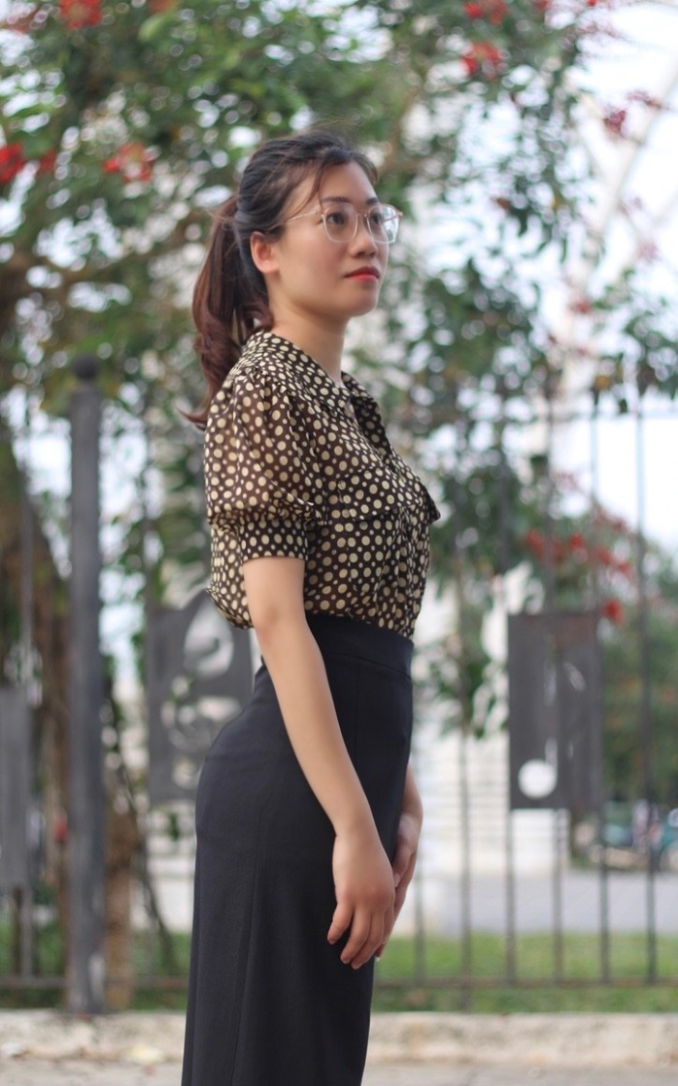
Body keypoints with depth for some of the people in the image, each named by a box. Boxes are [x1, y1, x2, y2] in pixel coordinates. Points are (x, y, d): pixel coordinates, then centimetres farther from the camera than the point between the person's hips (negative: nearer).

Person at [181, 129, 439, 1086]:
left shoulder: (342, 398, 19)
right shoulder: (262, 387, -9)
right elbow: (278, 617, -17)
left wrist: (397, 801, 16)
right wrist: (355, 824, -21)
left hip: (350, 766, 10)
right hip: (294, 780, -10)